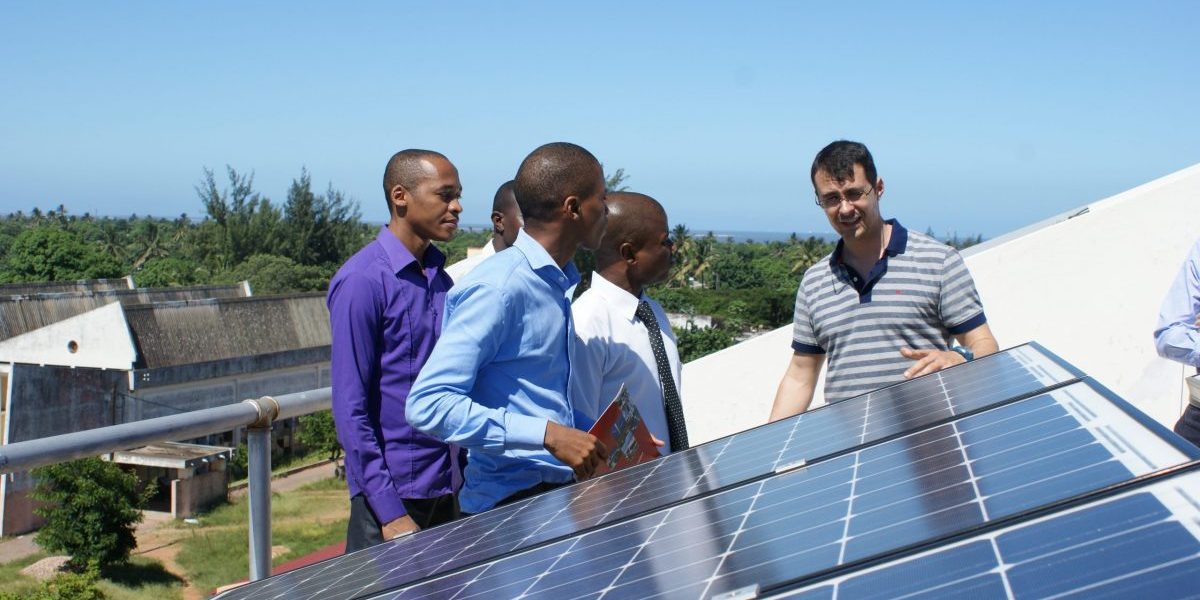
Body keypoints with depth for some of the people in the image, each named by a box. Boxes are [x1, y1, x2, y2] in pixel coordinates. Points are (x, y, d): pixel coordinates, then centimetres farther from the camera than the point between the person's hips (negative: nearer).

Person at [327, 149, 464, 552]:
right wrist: (390, 512, -17)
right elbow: (350, 409, -14)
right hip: (393, 493, -7)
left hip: (447, 489, 7)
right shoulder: (363, 281, -12)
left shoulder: (441, 279, 9)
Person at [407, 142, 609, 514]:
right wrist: (548, 434, -26)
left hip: (560, 490, 9)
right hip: (514, 502, -8)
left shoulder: (558, 282, 12)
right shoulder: (499, 288, -17)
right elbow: (427, 404, -24)